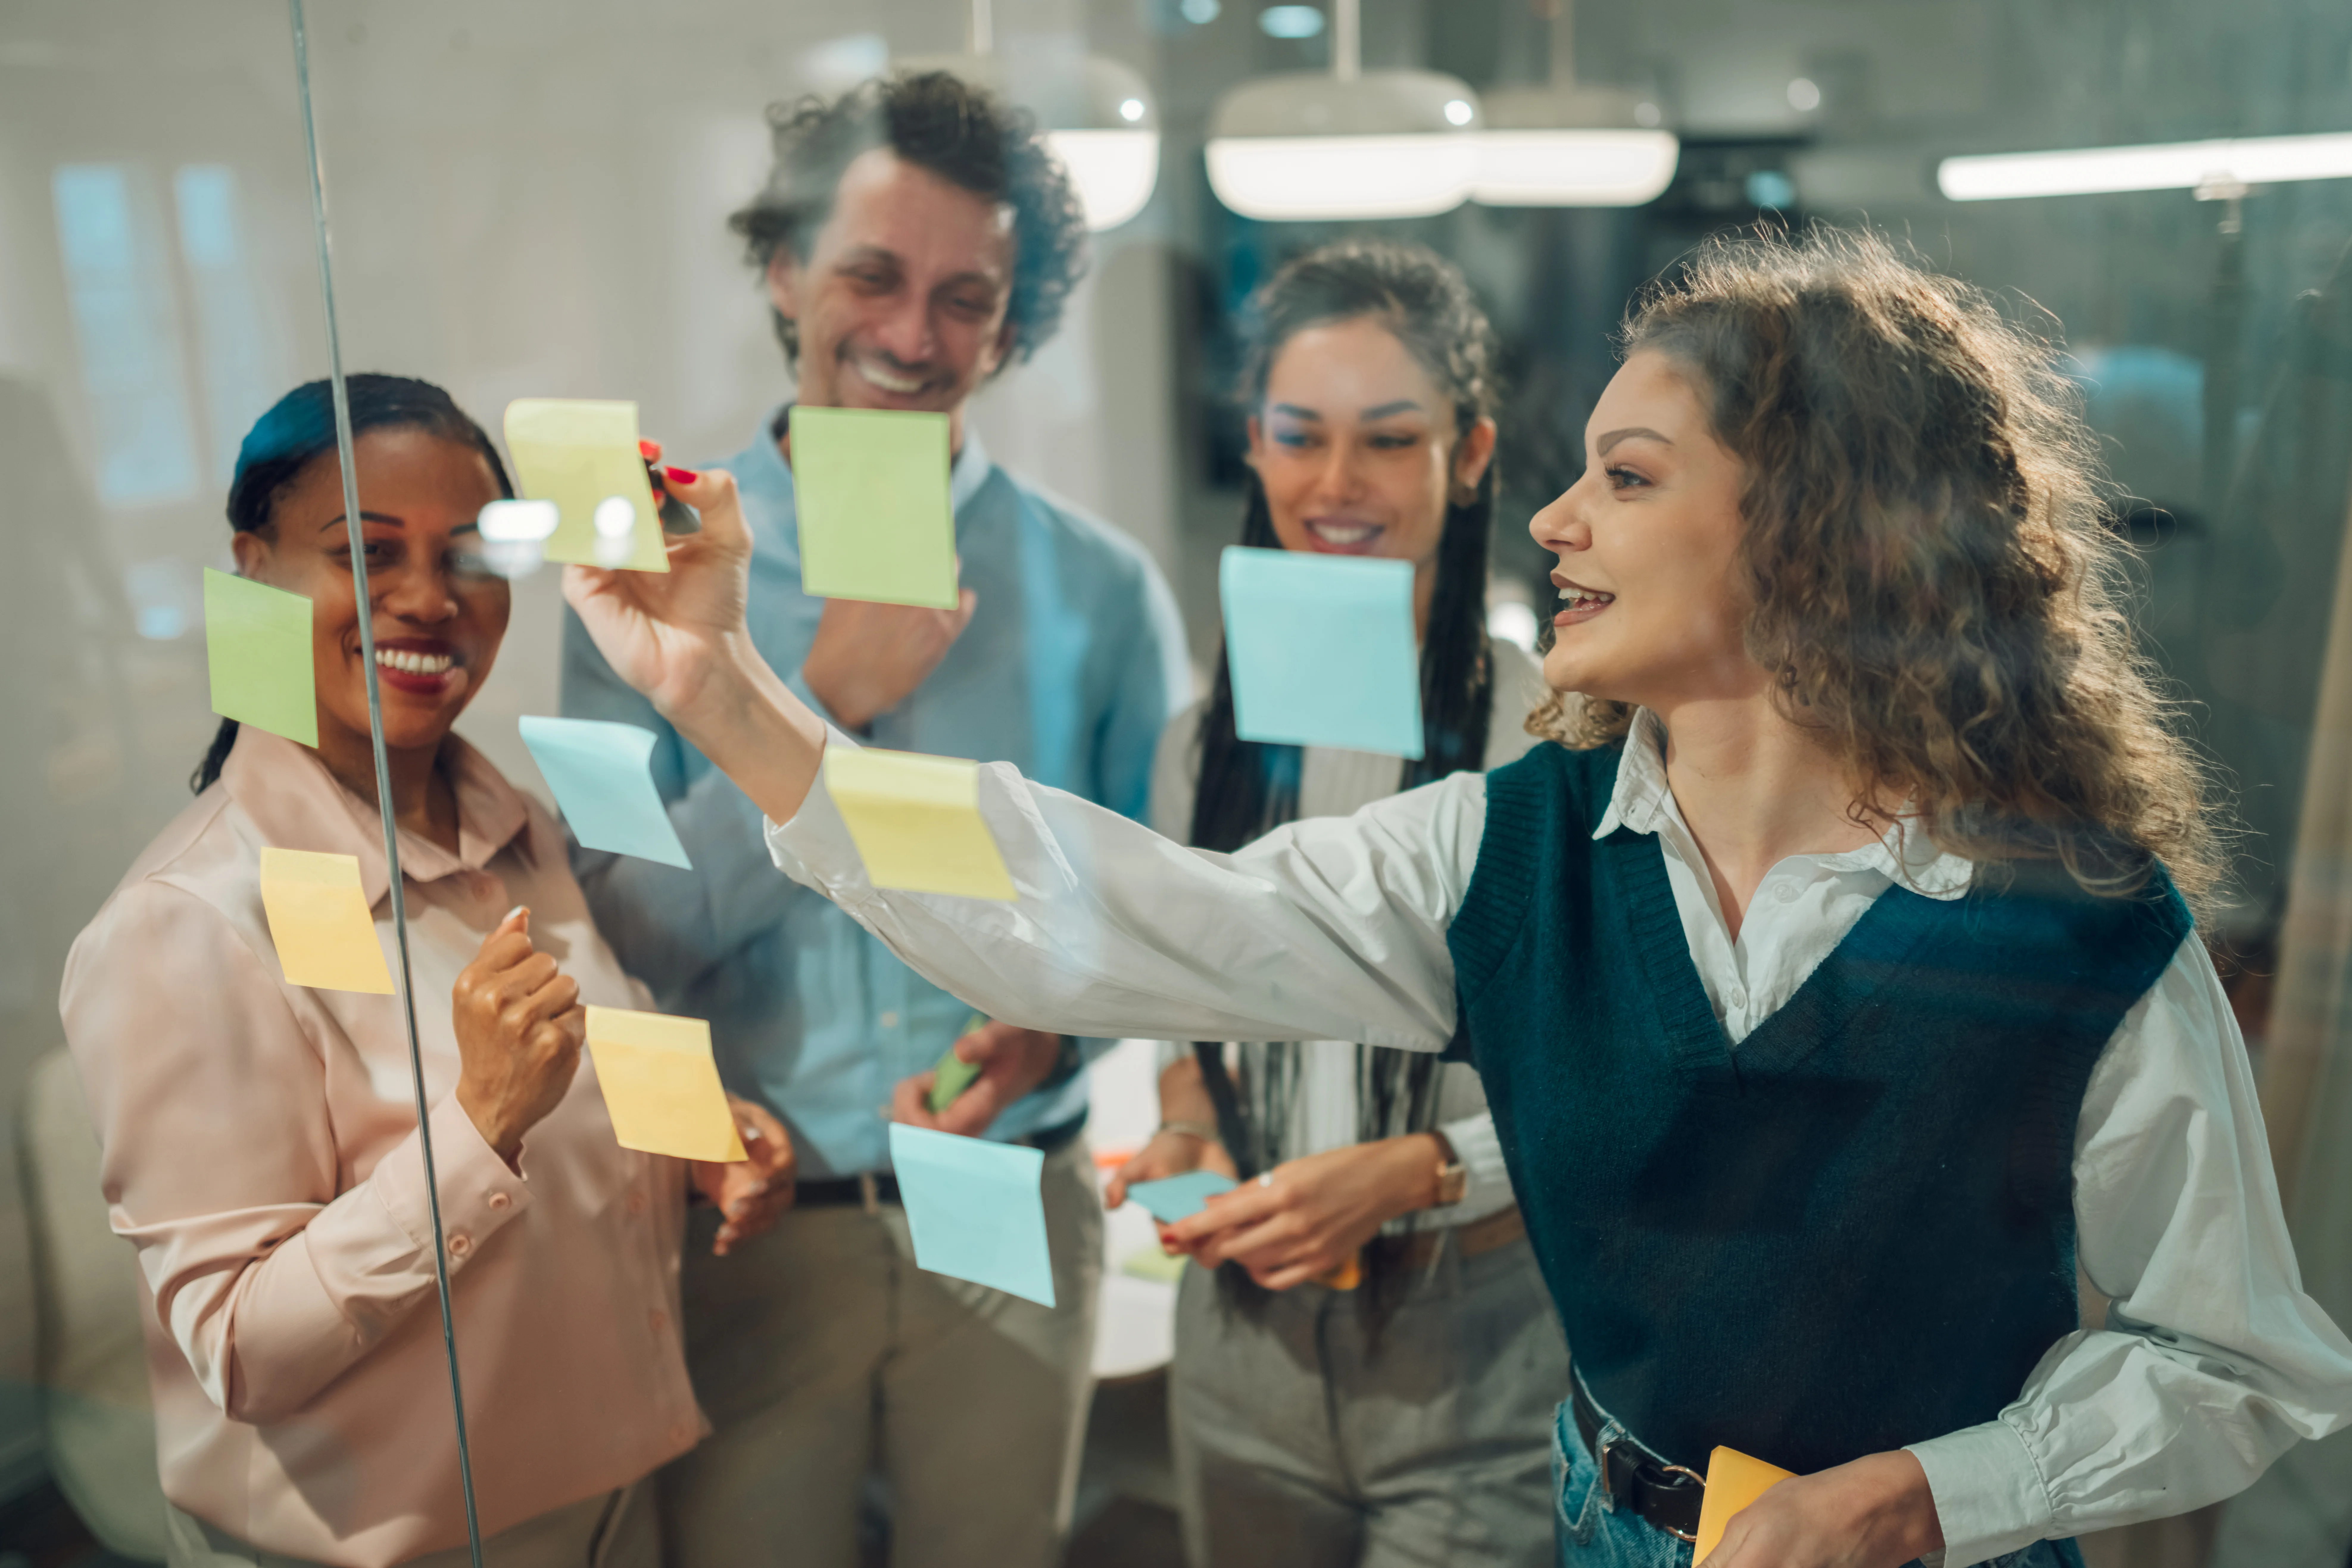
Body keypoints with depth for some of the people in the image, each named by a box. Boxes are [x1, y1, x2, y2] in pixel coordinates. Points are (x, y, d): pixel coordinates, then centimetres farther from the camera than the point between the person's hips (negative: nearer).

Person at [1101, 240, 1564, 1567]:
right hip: (1248, 1352, 5)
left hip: (1482, 1367, -4)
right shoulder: (1208, 744, 5)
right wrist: (1186, 1143, -3)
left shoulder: (1553, 731, -13)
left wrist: (1413, 1175, -22)